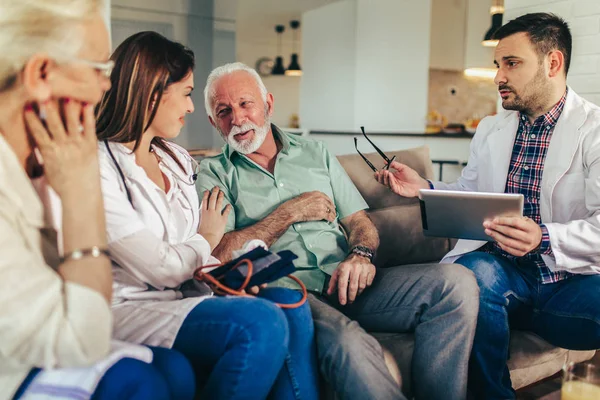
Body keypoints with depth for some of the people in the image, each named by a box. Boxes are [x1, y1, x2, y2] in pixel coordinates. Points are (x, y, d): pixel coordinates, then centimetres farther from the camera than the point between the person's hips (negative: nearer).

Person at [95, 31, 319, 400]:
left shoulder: (178, 159, 14)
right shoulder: (98, 166, -14)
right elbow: (160, 268, -17)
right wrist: (208, 239, 2)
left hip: (185, 298, 8)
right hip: (130, 310, -7)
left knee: (290, 305, -17)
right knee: (261, 323, -27)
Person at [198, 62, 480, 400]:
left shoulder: (314, 153, 22)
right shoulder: (213, 174, 10)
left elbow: (360, 221, 17)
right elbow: (218, 256, -5)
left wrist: (361, 254, -7)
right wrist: (290, 212, -4)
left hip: (342, 283, 5)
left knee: (457, 282, -18)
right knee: (347, 341, -39)